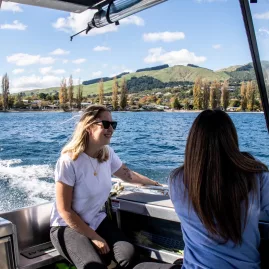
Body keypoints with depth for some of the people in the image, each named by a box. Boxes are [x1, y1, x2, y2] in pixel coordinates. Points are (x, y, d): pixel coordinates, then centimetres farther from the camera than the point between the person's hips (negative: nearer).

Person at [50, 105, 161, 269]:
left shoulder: (108, 153, -4)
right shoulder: (69, 161, -23)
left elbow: (127, 174, 17)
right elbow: (64, 210, -18)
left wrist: (154, 183, 26)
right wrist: (94, 237, -16)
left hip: (96, 220, 6)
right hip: (68, 226, -5)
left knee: (128, 254, -20)